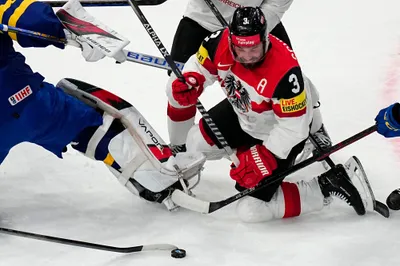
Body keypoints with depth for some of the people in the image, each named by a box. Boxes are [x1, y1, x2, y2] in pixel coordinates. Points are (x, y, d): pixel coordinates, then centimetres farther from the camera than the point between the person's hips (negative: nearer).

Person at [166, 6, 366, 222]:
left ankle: (326, 187, -1)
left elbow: (293, 126, -32)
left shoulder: (284, 71, -40)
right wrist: (188, 83, -27)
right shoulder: (221, 43, -26)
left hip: (281, 131, -7)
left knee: (251, 210, -9)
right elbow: (200, 66, -5)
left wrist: (263, 158, -36)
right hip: (241, 114, 7)